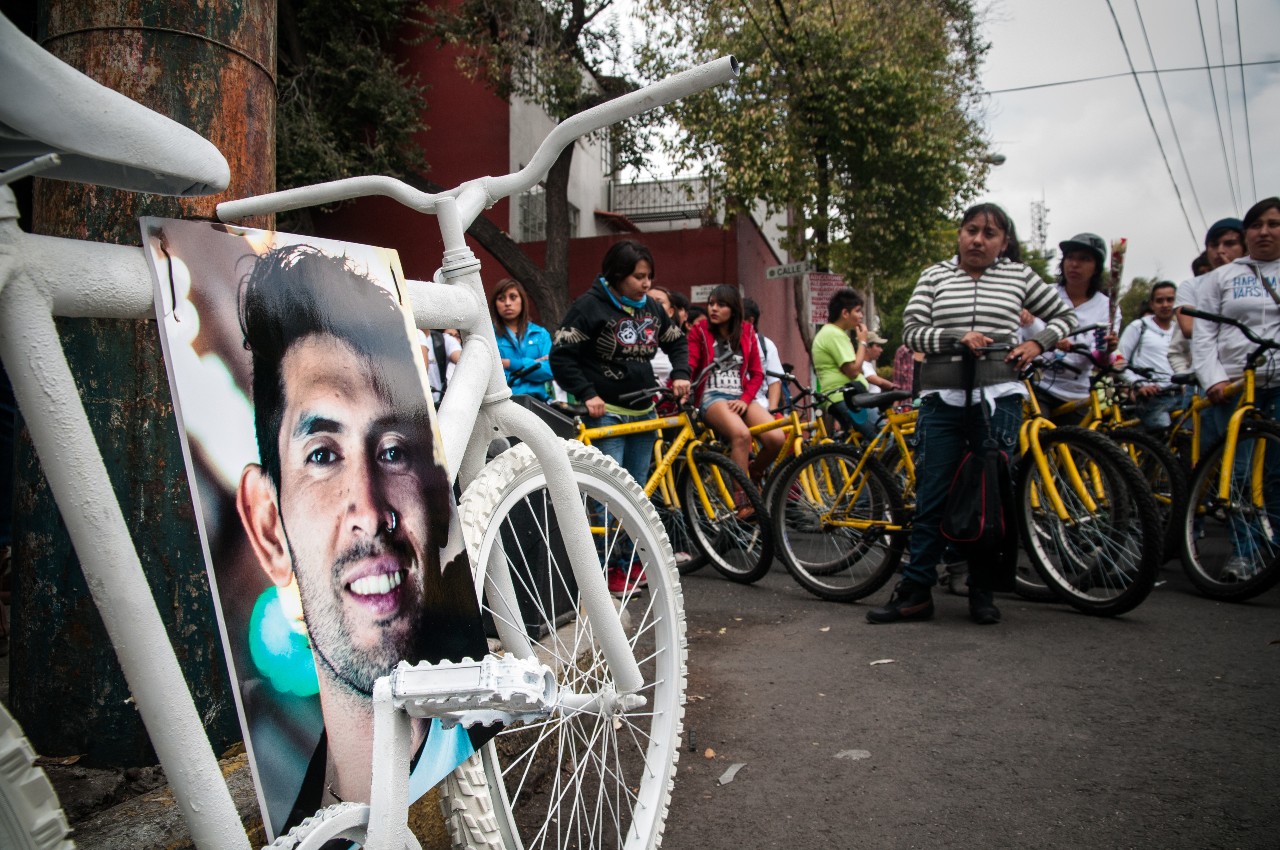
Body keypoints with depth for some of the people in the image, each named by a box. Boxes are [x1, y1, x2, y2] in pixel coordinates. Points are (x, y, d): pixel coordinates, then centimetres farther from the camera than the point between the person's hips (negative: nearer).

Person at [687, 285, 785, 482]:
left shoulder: (747, 331, 16)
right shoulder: (699, 331, 7)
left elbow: (757, 373, 12)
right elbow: (688, 366, -7)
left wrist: (745, 400, -5)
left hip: (741, 398, 4)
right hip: (712, 397, -4)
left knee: (776, 438, -21)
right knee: (742, 435, -34)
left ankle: (752, 475, 9)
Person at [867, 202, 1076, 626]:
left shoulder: (1020, 276, 10)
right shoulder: (934, 277, 9)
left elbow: (1065, 315, 20)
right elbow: (911, 331, -1)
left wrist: (1037, 343, 2)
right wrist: (957, 337, -16)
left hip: (998, 399, 1)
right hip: (942, 400, 0)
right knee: (932, 497, 0)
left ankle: (983, 591, 17)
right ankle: (916, 591, 6)